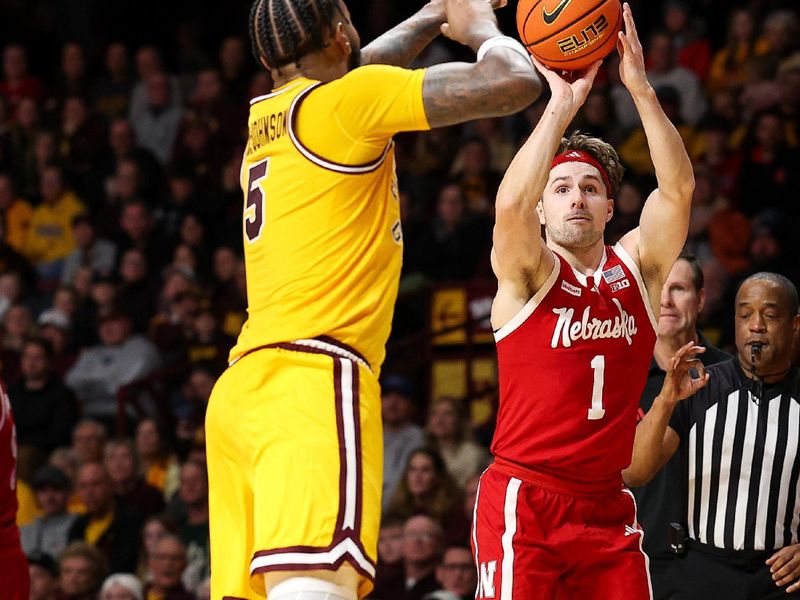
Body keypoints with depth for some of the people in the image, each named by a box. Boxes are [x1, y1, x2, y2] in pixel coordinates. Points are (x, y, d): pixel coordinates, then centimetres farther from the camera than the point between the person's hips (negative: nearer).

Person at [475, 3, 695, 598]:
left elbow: (678, 189, -6)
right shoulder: (528, 273, 0)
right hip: (523, 502, -4)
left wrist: (640, 85, -15)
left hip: (608, 507, 4)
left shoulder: (637, 267, 9)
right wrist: (563, 105, -23)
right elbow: (511, 204, -22)